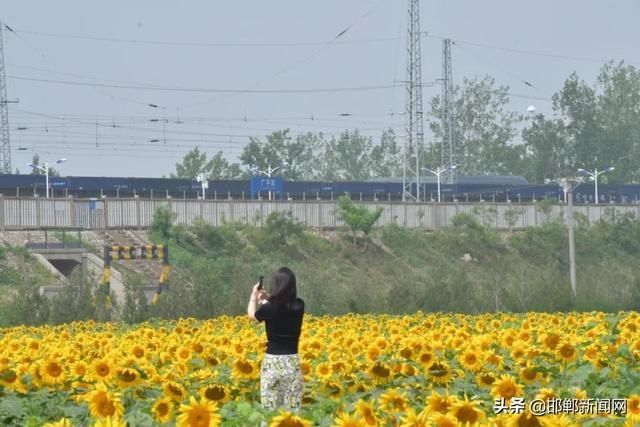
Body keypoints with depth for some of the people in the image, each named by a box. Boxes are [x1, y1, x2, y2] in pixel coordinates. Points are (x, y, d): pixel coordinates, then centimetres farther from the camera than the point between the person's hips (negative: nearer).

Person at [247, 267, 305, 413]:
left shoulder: (269, 308, -13)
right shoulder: (299, 306, -4)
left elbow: (251, 314, 10)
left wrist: (254, 296, 24)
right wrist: (268, 299, 21)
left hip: (273, 361, -3)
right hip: (293, 361, 3)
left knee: (270, 410, 1)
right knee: (293, 409, 6)